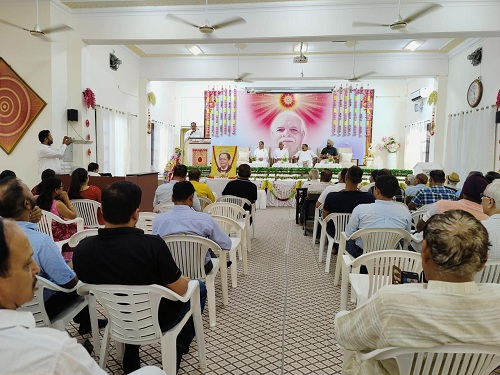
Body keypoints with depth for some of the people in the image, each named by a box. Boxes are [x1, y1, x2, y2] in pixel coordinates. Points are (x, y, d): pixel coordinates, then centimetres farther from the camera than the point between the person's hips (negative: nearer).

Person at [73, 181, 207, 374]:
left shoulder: (82, 249, -21)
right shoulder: (152, 245, -35)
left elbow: (93, 283, 0)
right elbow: (180, 290, -22)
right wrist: (185, 279, 1)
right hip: (158, 319, -4)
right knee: (199, 287, 22)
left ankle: (130, 357, 35)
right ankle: (179, 347, 31)